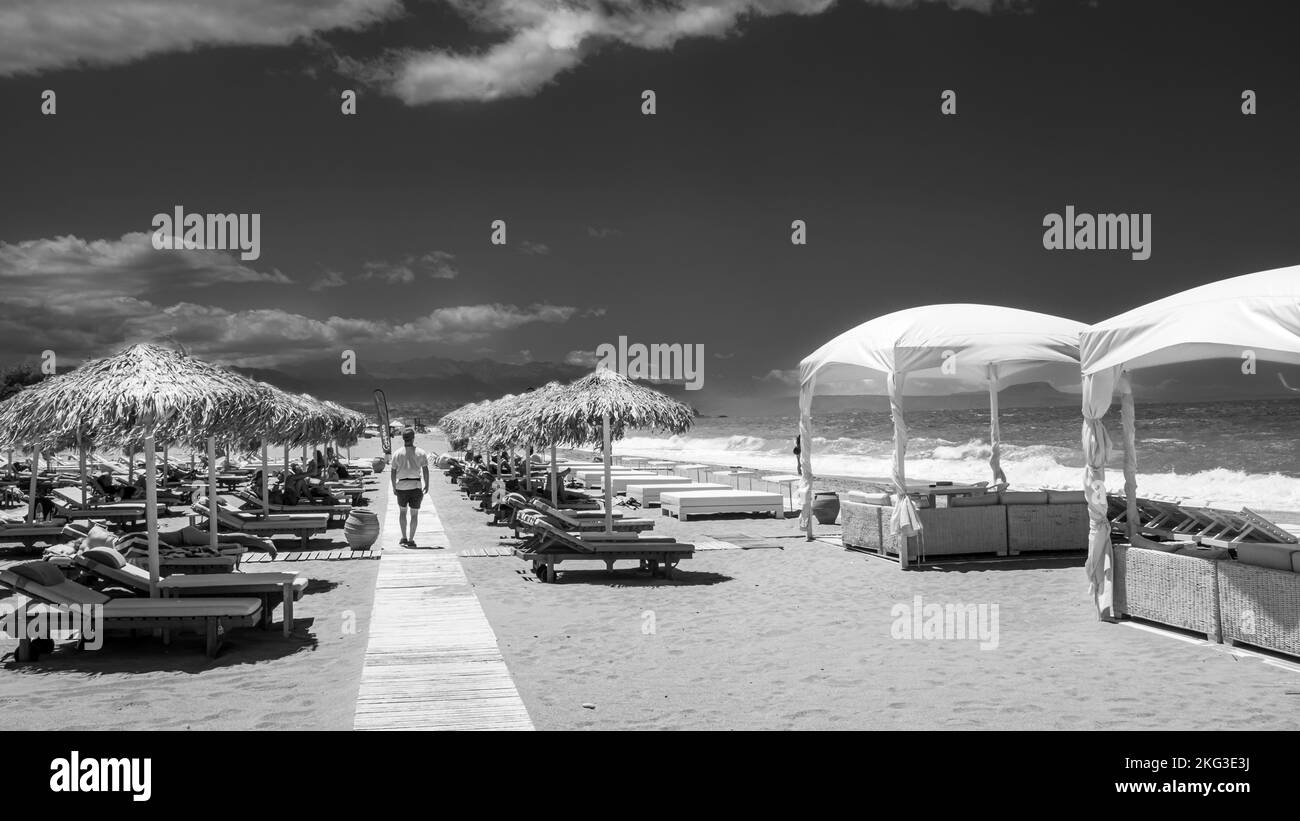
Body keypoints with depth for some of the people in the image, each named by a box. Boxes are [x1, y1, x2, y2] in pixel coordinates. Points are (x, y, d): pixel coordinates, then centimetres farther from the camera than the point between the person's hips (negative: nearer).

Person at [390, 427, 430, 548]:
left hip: (401, 486, 1)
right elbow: (425, 470, -6)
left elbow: (393, 472, 0)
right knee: (414, 514, 8)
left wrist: (394, 487, 9)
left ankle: (404, 537, 13)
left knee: (402, 511, 19)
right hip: (416, 486, -1)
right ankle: (411, 540, 6)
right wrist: (427, 485, 4)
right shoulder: (420, 453, -3)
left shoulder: (397, 454, -1)